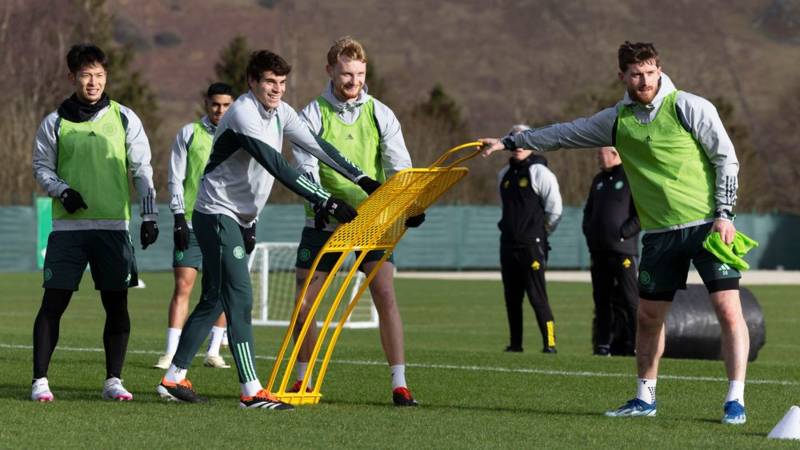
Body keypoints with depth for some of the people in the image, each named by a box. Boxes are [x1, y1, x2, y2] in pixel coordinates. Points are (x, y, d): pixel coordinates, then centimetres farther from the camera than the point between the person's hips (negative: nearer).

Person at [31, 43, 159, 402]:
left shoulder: (124, 119, 6)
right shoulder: (54, 123, 5)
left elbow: (142, 169, 8)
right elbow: (41, 167, 9)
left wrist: (149, 215, 2)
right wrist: (62, 190, -10)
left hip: (113, 225, 1)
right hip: (68, 225, -1)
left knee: (116, 304, 1)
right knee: (53, 302, -6)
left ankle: (113, 380, 10)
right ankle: (40, 380, -2)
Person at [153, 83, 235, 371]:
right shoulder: (189, 133, 5)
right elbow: (176, 179, 3)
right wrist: (179, 217, -6)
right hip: (191, 224, -2)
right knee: (182, 286, -6)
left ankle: (213, 352, 8)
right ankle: (171, 353, -5)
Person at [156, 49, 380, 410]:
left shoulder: (279, 113, 7)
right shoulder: (243, 115, -21)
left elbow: (317, 147, 8)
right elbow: (278, 168, -28)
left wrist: (361, 179, -1)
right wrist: (326, 202, -30)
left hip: (238, 218, 10)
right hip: (217, 214, -10)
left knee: (214, 300, 12)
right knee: (240, 298, -14)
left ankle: (174, 378, 19)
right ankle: (251, 391, -18)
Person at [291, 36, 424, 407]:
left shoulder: (380, 115, 3)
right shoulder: (313, 115, -2)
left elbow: (398, 163, -5)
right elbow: (305, 164, -14)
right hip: (325, 221, 0)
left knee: (385, 295, -13)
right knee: (304, 301, 0)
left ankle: (399, 385, -13)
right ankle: (303, 380, 18)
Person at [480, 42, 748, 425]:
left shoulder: (690, 108, -6)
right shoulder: (617, 121, 7)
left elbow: (726, 158, -3)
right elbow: (566, 133, 17)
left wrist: (724, 213, -10)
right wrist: (509, 142, 19)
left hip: (707, 225, -5)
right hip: (660, 234, 5)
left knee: (728, 309, -12)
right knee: (648, 316, 8)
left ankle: (735, 401, -8)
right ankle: (645, 398, 22)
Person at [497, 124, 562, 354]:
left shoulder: (539, 172, -6)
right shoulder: (504, 175, 15)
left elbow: (555, 208, -6)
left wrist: (541, 232, 3)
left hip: (531, 245, -7)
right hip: (508, 244, 7)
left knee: (537, 297, -11)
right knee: (512, 298, 8)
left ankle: (549, 342, -10)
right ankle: (515, 342, 14)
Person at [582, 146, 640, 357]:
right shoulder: (599, 180, 17)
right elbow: (588, 210, 25)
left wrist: (622, 233, -15)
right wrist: (588, 232, 9)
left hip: (622, 250, -7)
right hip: (598, 250, 7)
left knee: (629, 299, -8)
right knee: (601, 299, 8)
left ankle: (638, 344, -8)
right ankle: (603, 344, 13)